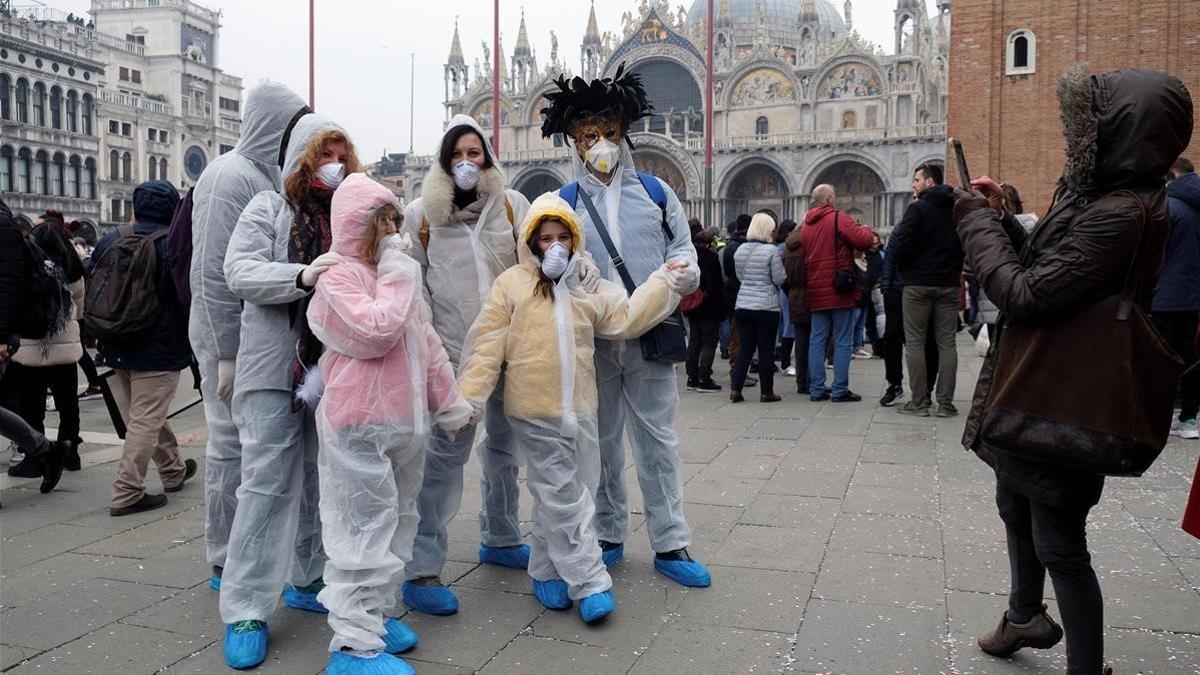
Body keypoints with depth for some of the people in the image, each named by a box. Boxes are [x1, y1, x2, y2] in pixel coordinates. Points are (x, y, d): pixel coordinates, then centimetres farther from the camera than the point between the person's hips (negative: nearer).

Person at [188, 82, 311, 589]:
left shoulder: (271, 177, 13)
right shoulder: (231, 177, -13)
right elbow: (212, 276, -17)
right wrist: (227, 356, -18)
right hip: (234, 341, -8)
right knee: (233, 444, 1)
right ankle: (227, 562, 14)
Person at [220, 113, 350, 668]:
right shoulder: (268, 208, 3)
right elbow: (238, 272, -11)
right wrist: (303, 274, -26)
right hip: (275, 368, -4)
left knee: (321, 480, 11)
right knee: (268, 482, -5)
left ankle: (308, 581, 26)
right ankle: (245, 609, 3)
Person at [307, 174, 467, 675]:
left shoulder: (396, 274, 17)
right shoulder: (338, 277, -9)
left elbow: (426, 342, 19)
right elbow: (375, 331, -24)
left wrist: (449, 403, 20)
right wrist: (397, 279, -13)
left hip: (405, 422, 9)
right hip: (359, 426, -9)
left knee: (398, 521, 15)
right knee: (366, 528, -6)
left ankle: (380, 614, 29)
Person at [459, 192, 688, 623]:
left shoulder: (589, 288, 12)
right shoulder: (512, 285, -3)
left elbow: (626, 319, 13)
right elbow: (488, 347, -6)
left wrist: (664, 281, 9)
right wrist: (469, 397, -12)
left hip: (579, 408, 6)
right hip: (535, 410, -5)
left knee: (571, 495, 13)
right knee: (563, 498, -3)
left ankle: (547, 572, 29)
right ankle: (590, 583, 5)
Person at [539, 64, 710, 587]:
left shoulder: (655, 192, 8)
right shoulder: (564, 202, 6)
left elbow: (683, 246, 12)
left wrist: (685, 274, -10)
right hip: (592, 341, 0)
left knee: (658, 439, 5)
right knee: (601, 440, 11)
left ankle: (670, 544, 14)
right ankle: (607, 535, 26)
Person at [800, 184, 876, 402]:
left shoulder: (806, 225, 13)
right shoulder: (839, 218, -8)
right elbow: (863, 240, -16)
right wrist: (867, 230, 4)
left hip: (816, 292, 6)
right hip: (840, 290, -6)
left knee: (817, 340, 9)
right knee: (843, 342, -1)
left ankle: (816, 388, 10)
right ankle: (840, 390, -1)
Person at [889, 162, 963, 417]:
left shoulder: (917, 208, -8)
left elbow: (901, 246, -13)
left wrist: (904, 269, 5)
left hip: (918, 284, -4)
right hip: (949, 284, 5)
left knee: (915, 343, 2)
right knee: (946, 343, 7)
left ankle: (919, 403, 0)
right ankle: (945, 403, 6)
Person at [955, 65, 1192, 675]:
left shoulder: (1121, 214, -25)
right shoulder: (1096, 195, 5)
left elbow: (1024, 296, -26)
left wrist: (977, 222, -14)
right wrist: (1000, 217, 3)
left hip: (1060, 408, -10)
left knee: (1059, 545, 3)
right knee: (1016, 510, 26)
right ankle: (1025, 616, 49)